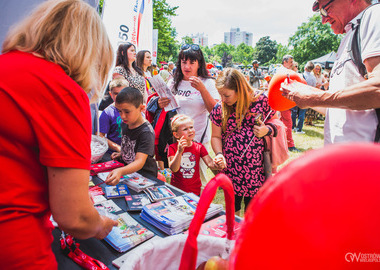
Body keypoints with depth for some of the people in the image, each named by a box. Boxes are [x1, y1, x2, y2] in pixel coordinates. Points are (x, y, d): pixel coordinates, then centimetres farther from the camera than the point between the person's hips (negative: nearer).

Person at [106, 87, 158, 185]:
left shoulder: (146, 132, -21)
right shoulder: (125, 124, 3)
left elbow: (140, 162, -31)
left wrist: (120, 171, -46)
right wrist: (121, 154, 6)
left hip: (145, 175, -7)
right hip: (126, 169, 7)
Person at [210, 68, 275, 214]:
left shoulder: (261, 101, -6)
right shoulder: (219, 109, -3)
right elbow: (216, 136, 5)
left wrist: (267, 130, -14)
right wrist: (219, 154, -13)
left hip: (256, 169, 0)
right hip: (230, 171, 1)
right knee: (232, 211, 11)